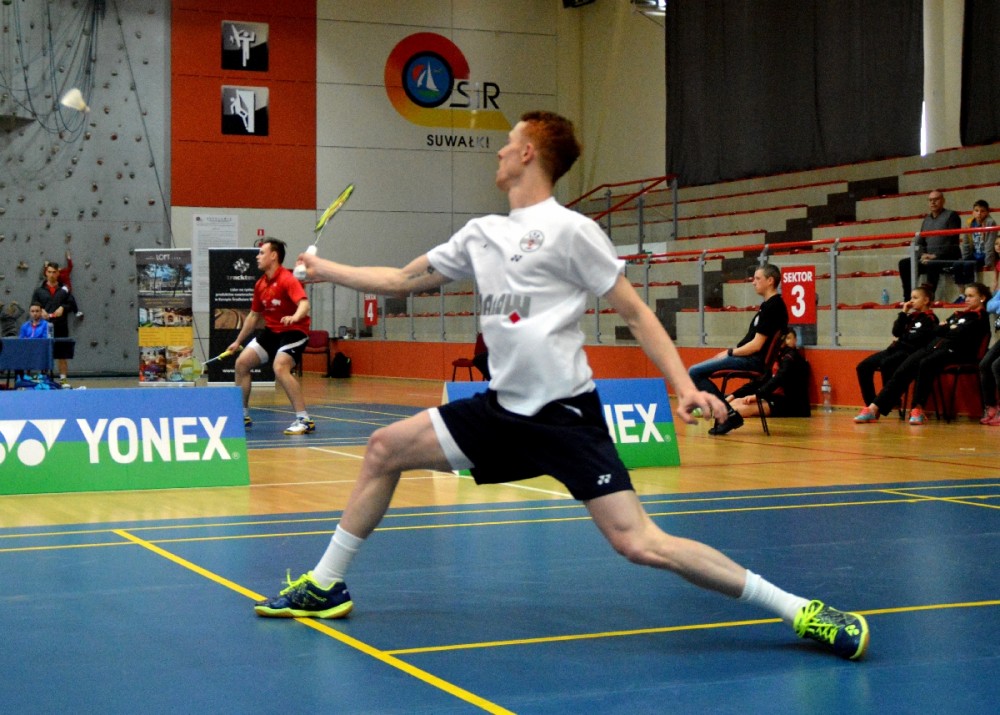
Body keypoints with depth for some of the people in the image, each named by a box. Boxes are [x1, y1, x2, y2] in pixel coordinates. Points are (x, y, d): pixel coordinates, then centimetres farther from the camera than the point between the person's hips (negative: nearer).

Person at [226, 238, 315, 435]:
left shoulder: (287, 279, -17)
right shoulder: (260, 284, 8)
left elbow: (304, 303, -33)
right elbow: (254, 315, 20)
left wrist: (295, 317, -55)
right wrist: (238, 341, 24)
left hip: (293, 331, -9)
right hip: (271, 331, 9)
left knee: (280, 368, -30)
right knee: (242, 362, 6)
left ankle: (304, 420, -26)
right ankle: (242, 415, 21)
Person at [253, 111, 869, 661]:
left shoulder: (569, 229, -8)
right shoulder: (481, 234, 13)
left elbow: (635, 312, -7)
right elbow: (402, 280, 25)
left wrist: (684, 386, -17)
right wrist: (328, 270, 31)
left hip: (566, 414, -7)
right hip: (504, 408, 8)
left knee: (640, 544, -18)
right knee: (385, 448, 7)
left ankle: (801, 612, -11)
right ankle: (326, 585, 22)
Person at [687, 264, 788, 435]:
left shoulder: (772, 307, -17)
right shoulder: (769, 305, 15)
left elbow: (756, 345, -20)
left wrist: (730, 353, -9)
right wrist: (730, 352, 11)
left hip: (753, 361, -11)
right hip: (750, 358, 11)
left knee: (695, 372, -16)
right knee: (697, 371, 15)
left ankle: (729, 413, -13)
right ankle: (725, 414, 8)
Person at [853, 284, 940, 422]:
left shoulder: (930, 320, -1)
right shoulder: (911, 316, 21)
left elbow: (916, 339, -13)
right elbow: (896, 332, 10)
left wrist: (900, 340, -1)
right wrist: (903, 313, 6)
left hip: (910, 353, -9)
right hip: (897, 349, 9)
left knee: (886, 364, -37)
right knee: (863, 367, -6)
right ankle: (871, 408, -11)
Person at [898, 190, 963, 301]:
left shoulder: (951, 216, 1)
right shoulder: (926, 219, 21)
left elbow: (952, 241, -9)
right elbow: (920, 242, 17)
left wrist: (936, 255, -18)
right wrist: (923, 254, -6)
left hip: (948, 257, -7)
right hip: (927, 258, 7)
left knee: (932, 264, -38)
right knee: (904, 263, -12)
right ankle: (907, 298, -16)